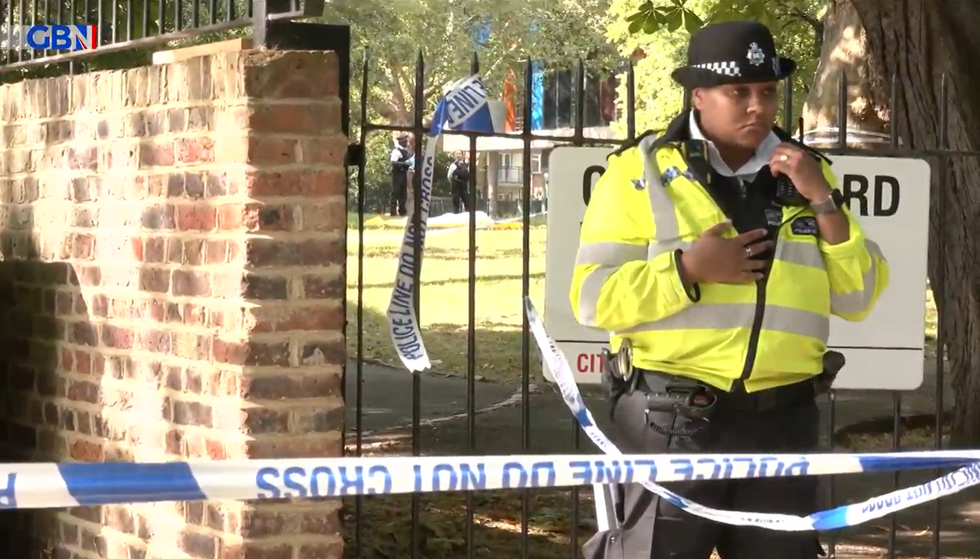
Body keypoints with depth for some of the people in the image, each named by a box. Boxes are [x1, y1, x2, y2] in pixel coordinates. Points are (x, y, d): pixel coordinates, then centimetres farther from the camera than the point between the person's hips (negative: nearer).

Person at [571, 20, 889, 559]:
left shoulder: (806, 173, 12)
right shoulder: (641, 171, 0)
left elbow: (858, 300, 6)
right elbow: (593, 296, -6)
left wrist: (823, 201, -5)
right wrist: (687, 269, -17)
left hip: (782, 421, 4)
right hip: (672, 420, -4)